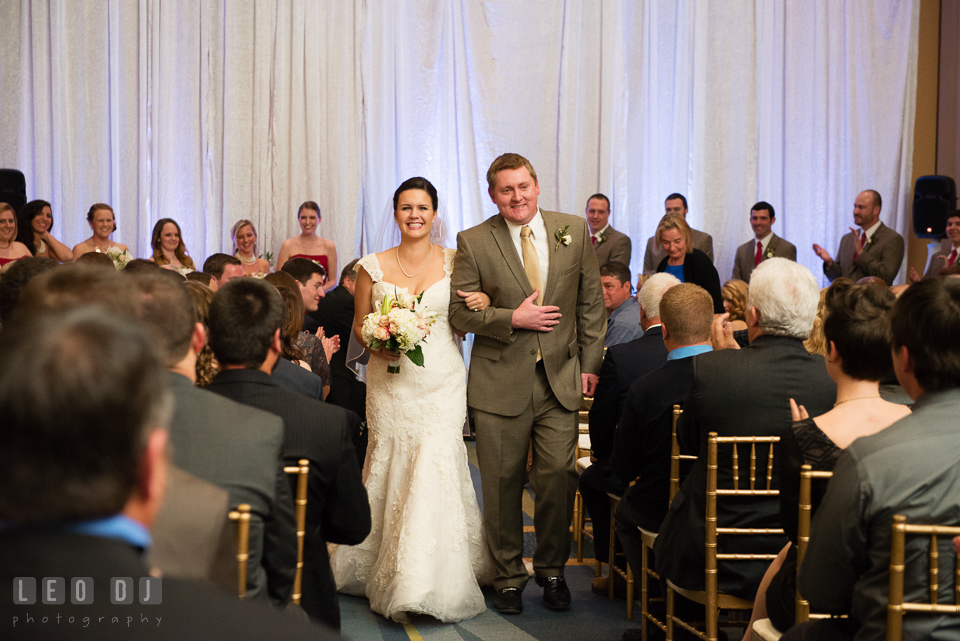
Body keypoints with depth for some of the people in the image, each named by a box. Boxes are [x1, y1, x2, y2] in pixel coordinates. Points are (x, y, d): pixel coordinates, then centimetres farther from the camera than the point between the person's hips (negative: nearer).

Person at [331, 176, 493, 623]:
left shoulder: (454, 262, 3)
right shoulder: (373, 266, 4)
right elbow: (359, 324, 11)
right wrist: (376, 344, -10)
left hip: (441, 383, -1)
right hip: (390, 382, 1)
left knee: (435, 468, -9)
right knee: (390, 471, 4)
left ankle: (428, 583, -2)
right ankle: (385, 575, 20)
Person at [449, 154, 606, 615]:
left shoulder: (573, 231, 4)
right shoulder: (473, 242, -2)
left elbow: (591, 304, 9)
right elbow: (460, 311, -3)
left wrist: (590, 364, 5)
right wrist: (513, 319, -15)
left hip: (560, 378, 1)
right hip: (500, 382, -1)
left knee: (558, 478, 1)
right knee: (502, 484, 6)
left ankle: (552, 570, 22)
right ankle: (509, 576, 23)